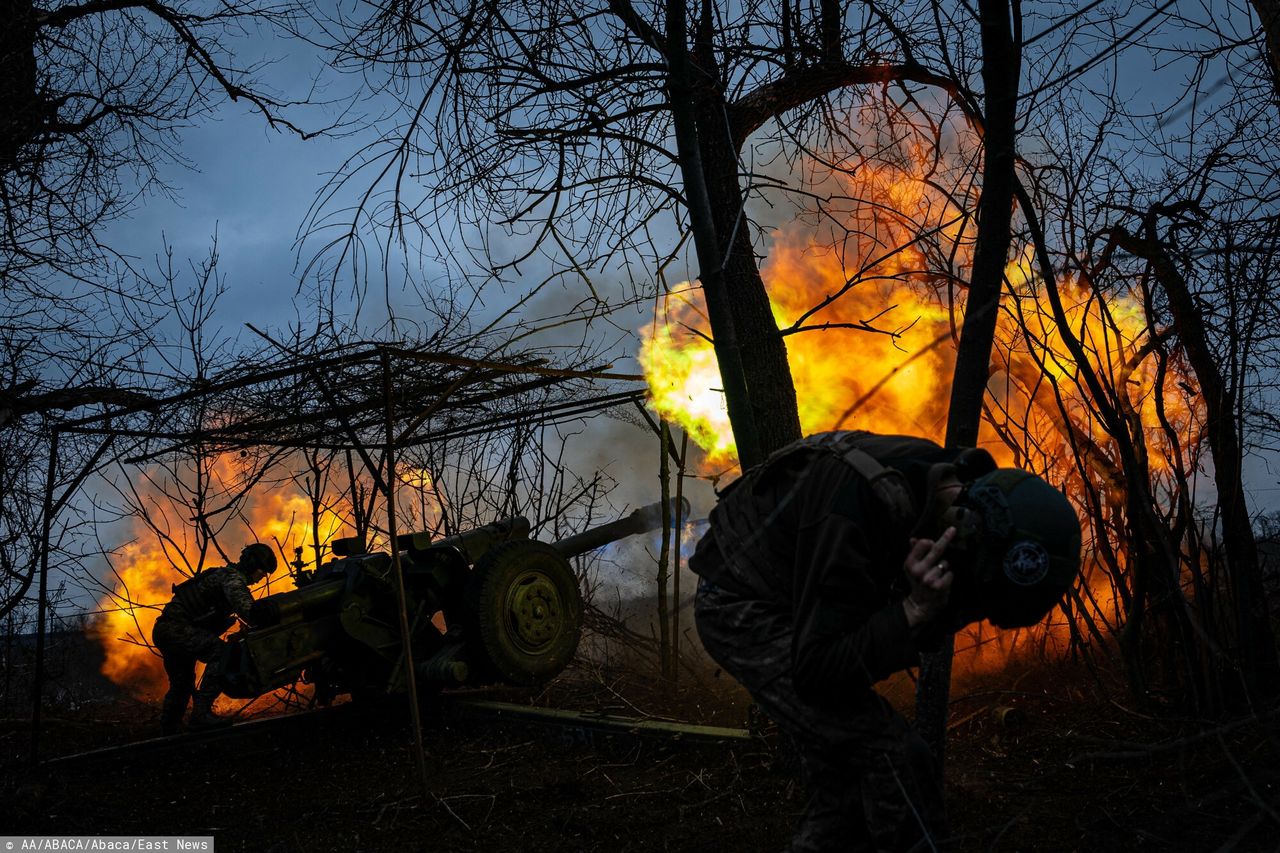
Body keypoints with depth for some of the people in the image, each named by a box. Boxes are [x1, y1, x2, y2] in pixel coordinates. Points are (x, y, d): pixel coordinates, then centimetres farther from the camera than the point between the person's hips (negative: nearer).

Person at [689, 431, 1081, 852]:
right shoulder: (861, 509, -36)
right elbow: (816, 674, -30)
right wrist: (915, 609, -36)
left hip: (796, 609, 8)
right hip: (742, 607, -8)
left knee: (845, 783, 9)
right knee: (893, 757, -17)